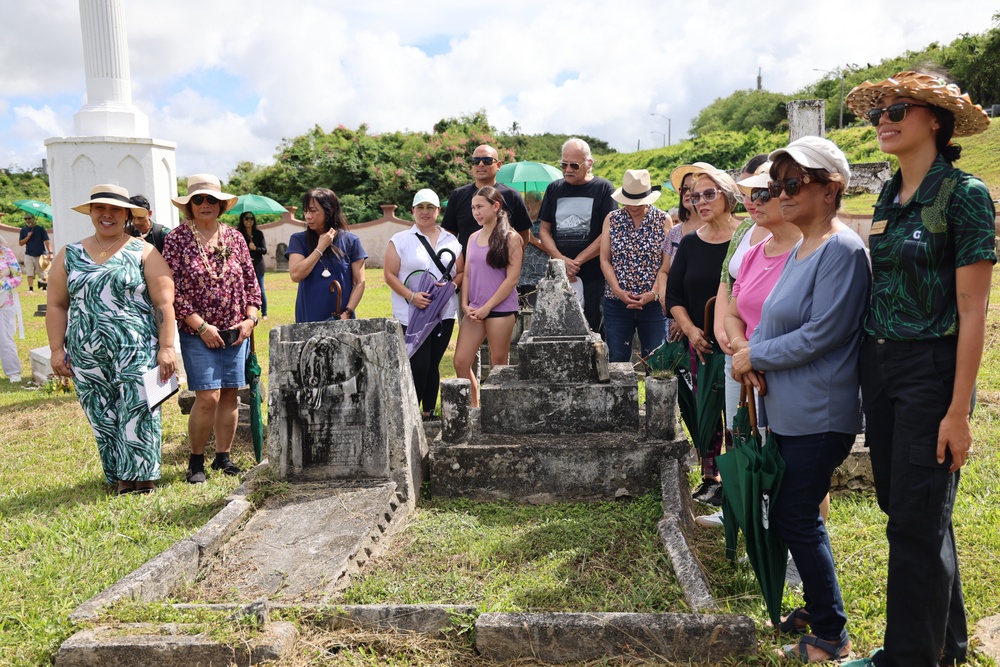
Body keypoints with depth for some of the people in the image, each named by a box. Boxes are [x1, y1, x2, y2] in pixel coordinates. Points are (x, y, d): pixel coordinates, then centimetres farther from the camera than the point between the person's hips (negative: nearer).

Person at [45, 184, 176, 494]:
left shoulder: (143, 252, 1)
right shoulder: (70, 255, 12)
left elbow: (164, 302, -4)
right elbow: (56, 305, 13)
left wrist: (166, 347, -11)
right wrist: (57, 349, 5)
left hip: (137, 350, -3)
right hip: (87, 354, 4)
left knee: (137, 415, -3)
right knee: (103, 419, 7)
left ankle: (142, 474, 9)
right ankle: (120, 477, 19)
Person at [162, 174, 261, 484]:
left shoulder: (234, 237, 8)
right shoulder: (176, 238, -3)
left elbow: (251, 280, 11)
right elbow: (173, 289, -8)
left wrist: (250, 319, 0)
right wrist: (201, 325, -13)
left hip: (236, 331, 4)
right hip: (198, 333, -4)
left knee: (230, 395, 6)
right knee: (208, 397, -8)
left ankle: (224, 456, 20)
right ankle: (196, 460, 10)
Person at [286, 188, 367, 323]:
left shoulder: (351, 241, 0)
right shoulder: (299, 240, 2)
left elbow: (359, 282, 0)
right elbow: (295, 275, -11)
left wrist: (347, 313, -10)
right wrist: (320, 247, -10)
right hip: (308, 320, 0)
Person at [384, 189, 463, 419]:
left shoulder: (451, 241, 11)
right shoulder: (400, 240, 2)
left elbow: (461, 272, 12)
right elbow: (389, 274, -3)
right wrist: (411, 296, -15)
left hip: (444, 313, 3)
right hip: (411, 315, -3)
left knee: (433, 365, 9)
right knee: (419, 365, -9)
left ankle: (429, 412, 18)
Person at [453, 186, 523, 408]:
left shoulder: (510, 238, -4)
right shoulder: (473, 238, 14)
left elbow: (512, 278, -9)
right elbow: (467, 274, 14)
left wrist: (487, 307, -12)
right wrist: (465, 304, 0)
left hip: (501, 309, -5)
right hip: (474, 310, 6)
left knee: (498, 365, 2)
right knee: (461, 362, 0)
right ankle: (474, 408, 13)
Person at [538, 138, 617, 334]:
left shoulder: (603, 188, 1)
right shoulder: (554, 189, 12)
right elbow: (544, 230, 11)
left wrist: (577, 261, -12)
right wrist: (561, 259, -6)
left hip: (593, 276, -3)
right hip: (558, 276, 4)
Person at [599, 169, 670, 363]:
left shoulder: (663, 221, 2)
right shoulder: (612, 219, 6)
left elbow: (666, 264, -2)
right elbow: (604, 260, 3)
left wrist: (653, 293, -13)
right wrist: (618, 291, -9)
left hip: (653, 303, -1)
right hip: (616, 303, 1)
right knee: (617, 359, 5)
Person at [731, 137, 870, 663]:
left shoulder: (841, 249, -16)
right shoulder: (798, 250, 12)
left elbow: (821, 334, -22)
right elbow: (774, 319, 17)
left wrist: (755, 355, -12)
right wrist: (749, 351, -3)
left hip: (819, 415, -9)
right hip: (788, 410, 9)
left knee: (795, 517, -1)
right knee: (793, 514, 17)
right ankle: (817, 606, 34)